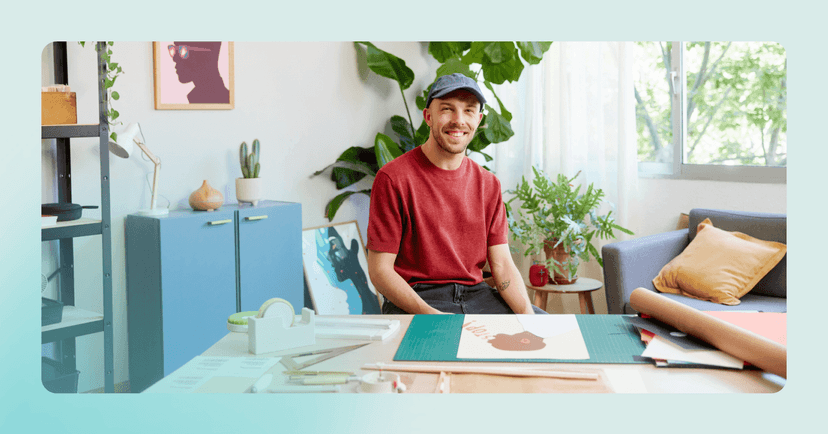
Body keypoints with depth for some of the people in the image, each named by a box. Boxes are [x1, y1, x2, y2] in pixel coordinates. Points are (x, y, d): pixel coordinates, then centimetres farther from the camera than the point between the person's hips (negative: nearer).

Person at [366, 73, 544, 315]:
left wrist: (527, 313, -14)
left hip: (476, 294, 5)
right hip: (413, 301, -5)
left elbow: (502, 265, 5)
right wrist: (430, 315, -23)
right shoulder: (393, 178, -8)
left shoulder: (488, 184, 9)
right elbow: (379, 270, -9)